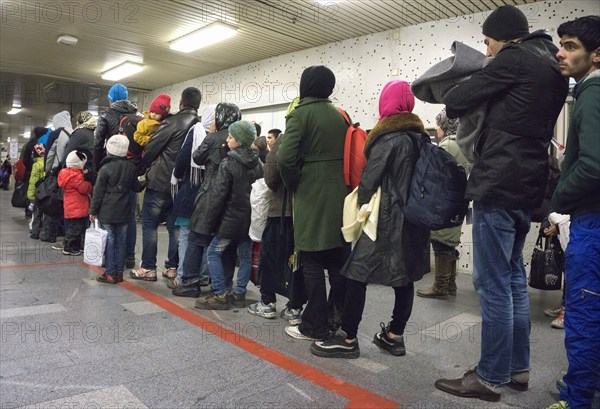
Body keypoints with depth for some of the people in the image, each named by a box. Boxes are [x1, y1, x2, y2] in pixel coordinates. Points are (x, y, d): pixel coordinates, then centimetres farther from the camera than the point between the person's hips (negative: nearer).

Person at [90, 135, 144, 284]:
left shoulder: (105, 168, -10)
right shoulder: (131, 167, 2)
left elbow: (98, 192, -7)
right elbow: (136, 187, 12)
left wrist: (93, 211, 0)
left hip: (107, 213, -4)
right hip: (123, 213, 4)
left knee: (109, 241, 2)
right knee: (121, 241, 10)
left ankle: (110, 273, 5)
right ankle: (119, 272, 16)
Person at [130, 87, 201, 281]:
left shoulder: (172, 122, -12)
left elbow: (151, 148, -7)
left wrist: (146, 166, 11)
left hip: (159, 180, -5)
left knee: (149, 224, 4)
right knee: (175, 226, 12)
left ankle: (148, 268, 7)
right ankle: (172, 267, 15)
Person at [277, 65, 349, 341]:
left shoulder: (301, 114, -7)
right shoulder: (340, 115, 11)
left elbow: (286, 157, -19)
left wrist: (293, 185, -4)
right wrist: (339, 182, 14)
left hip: (311, 197, -6)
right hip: (339, 195, 6)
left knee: (312, 262, 2)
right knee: (339, 261, 13)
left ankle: (315, 327, 10)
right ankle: (338, 320, 26)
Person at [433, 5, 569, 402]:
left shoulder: (515, 58, -7)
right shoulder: (552, 65, 21)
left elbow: (456, 100, -5)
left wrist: (452, 111, 17)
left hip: (499, 184, -10)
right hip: (527, 185, 10)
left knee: (493, 284, -4)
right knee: (514, 279, 15)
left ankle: (491, 377, 7)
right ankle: (518, 368, 25)